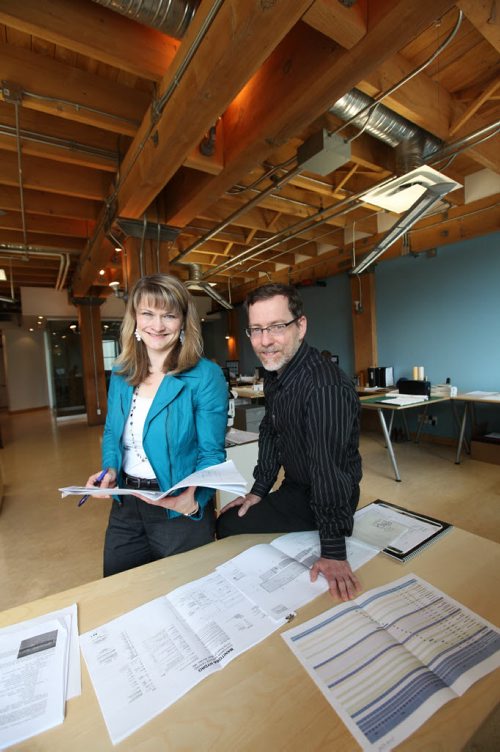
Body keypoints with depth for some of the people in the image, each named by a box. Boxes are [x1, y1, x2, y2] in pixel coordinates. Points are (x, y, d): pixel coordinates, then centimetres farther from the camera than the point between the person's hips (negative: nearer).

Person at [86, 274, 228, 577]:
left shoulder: (206, 376, -17)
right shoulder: (121, 375, 1)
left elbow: (211, 453, -15)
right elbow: (112, 434, 11)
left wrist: (192, 496, -32)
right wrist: (110, 470, -8)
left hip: (181, 510, -5)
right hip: (125, 506, 5)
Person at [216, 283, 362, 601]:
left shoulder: (325, 386, -32)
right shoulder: (275, 374, -1)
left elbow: (329, 468, -32)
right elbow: (270, 433, 7)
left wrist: (333, 552, -25)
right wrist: (258, 490, 6)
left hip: (328, 497, -8)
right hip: (295, 487, 8)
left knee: (230, 527, -9)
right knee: (226, 523, 14)